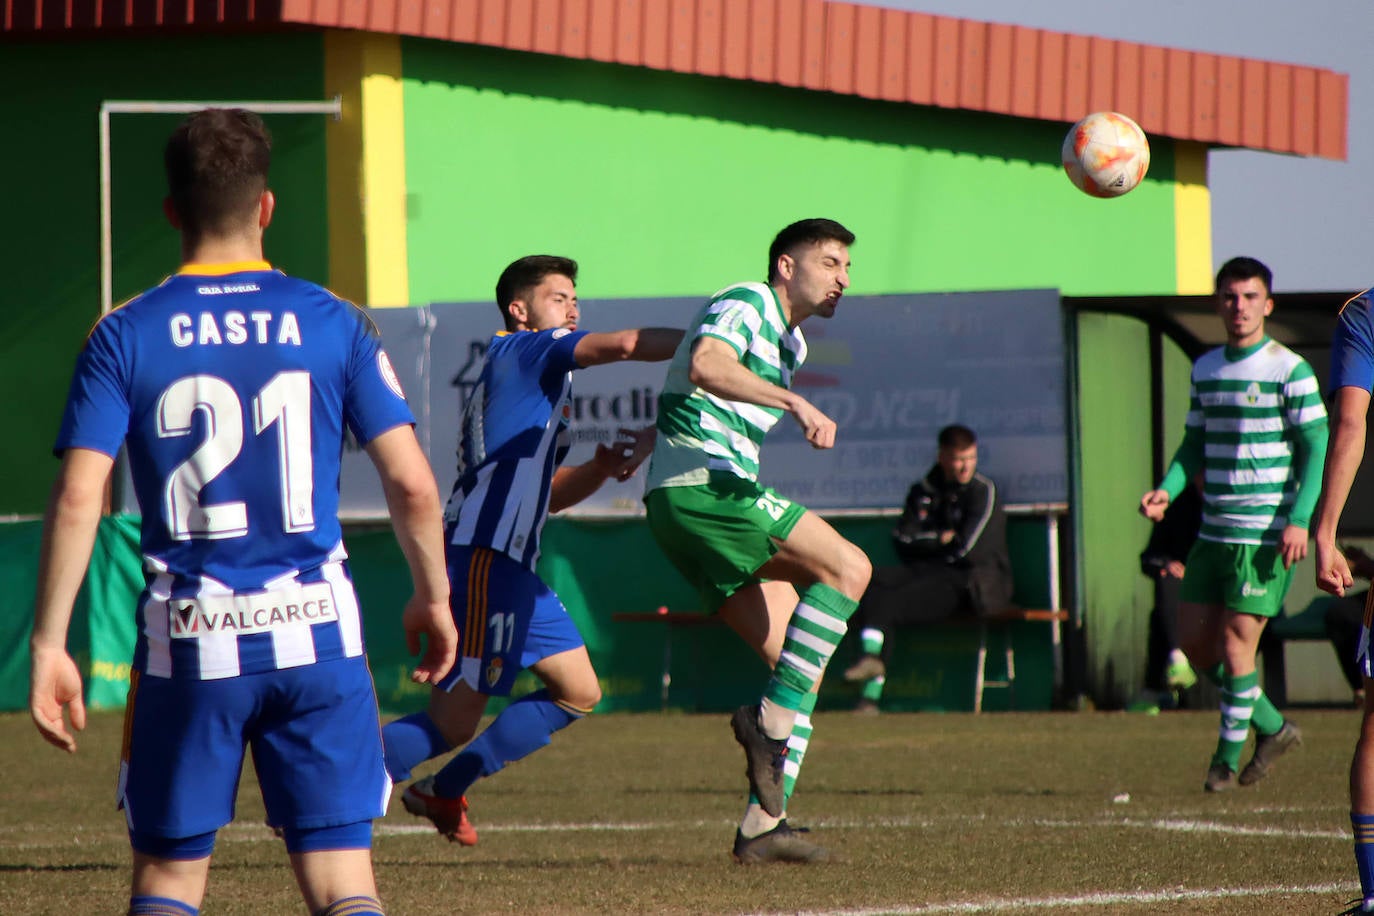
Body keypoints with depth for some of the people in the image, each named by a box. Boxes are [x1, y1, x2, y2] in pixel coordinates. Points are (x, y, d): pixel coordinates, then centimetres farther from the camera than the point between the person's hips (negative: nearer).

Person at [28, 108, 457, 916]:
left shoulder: (125, 337, 0)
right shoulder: (334, 324, 1)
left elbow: (79, 499, -7)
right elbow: (413, 485, -1)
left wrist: (49, 644, -2)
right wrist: (433, 598, 14)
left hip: (188, 639, 0)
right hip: (316, 633, 0)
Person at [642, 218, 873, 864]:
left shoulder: (788, 343, 26)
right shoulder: (746, 305, -5)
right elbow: (705, 365, -27)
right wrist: (796, 402, -36)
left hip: (722, 494, 10)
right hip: (700, 488, -10)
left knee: (797, 661, 2)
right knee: (848, 568, -19)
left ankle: (762, 826, -1)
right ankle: (772, 719, -21)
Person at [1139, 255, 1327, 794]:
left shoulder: (1289, 370, -7)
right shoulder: (1205, 369, 12)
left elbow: (1317, 447, -9)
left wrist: (1299, 520, -18)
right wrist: (1168, 490, 0)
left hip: (1265, 535, -7)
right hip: (1213, 531, 7)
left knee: (1236, 643, -8)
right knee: (1195, 641, 6)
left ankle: (1228, 758, 7)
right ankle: (1273, 728, 23)